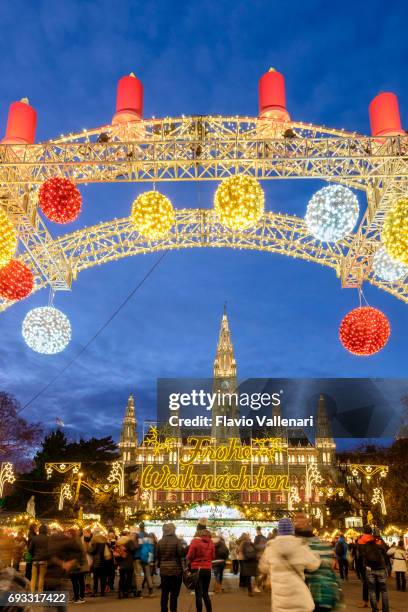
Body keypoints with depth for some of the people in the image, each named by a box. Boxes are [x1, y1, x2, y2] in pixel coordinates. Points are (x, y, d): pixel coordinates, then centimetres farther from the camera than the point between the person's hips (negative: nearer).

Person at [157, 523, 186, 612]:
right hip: (176, 569, -4)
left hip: (164, 570, 4)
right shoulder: (177, 541, -12)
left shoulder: (160, 542, 2)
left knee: (164, 592, 12)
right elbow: (182, 553, -17)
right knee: (174, 592, 4)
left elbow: (158, 556, 9)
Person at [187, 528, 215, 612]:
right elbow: (213, 556, 10)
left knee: (198, 594, 3)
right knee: (205, 593, 17)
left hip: (197, 569, -4)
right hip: (208, 569, 4)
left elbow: (190, 556, -6)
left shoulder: (195, 541, -7)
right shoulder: (211, 543, 3)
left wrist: (189, 560, 15)